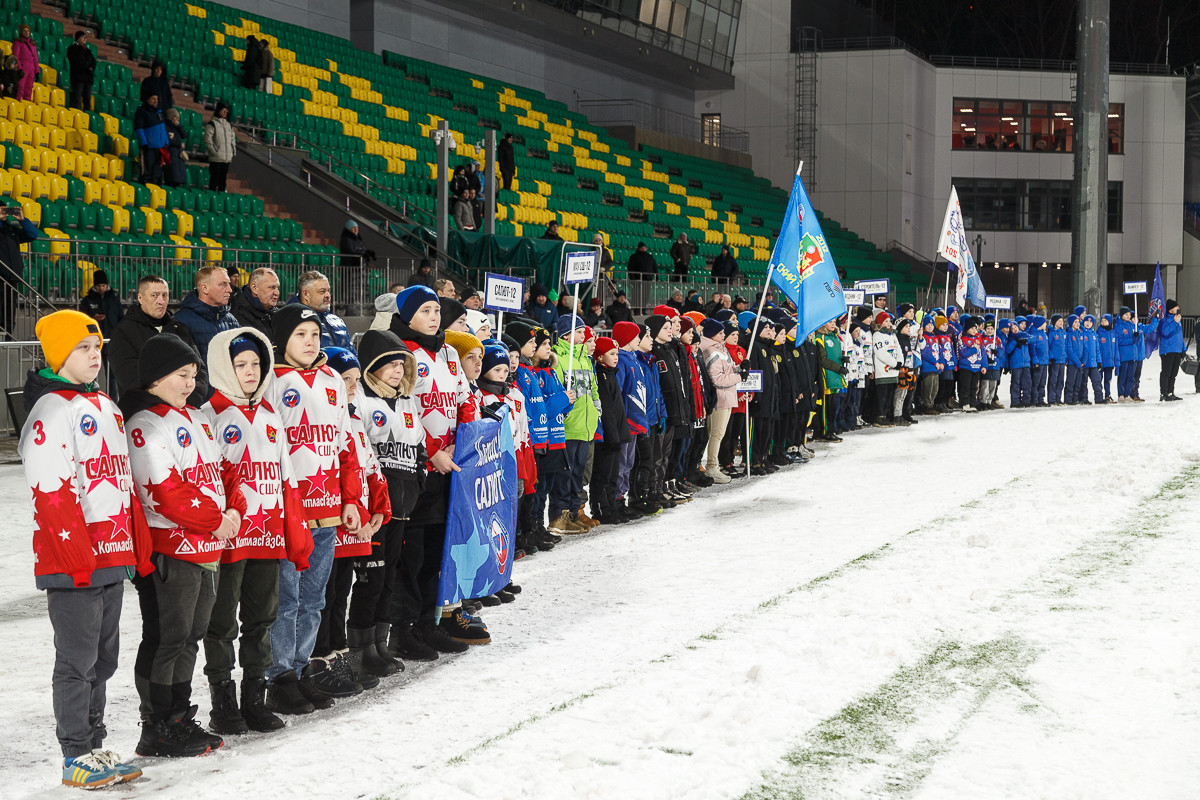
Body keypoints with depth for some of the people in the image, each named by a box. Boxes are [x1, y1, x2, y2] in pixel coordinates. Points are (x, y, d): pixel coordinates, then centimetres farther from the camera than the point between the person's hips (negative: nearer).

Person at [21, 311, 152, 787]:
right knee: (77, 661, -1)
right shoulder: (51, 411, -11)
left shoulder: (105, 407, 17)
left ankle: (94, 746, 23)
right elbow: (52, 493, -18)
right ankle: (76, 758, 6)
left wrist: (139, 549, 17)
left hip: (112, 559, 8)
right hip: (71, 563, -8)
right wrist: (79, 558, -21)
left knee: (103, 658, 14)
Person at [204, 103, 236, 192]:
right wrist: (214, 151, -15)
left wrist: (233, 152, 13)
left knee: (223, 179, 8)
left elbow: (233, 140, 25)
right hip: (216, 158, -6)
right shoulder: (211, 124, -2)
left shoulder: (229, 125, 19)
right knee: (215, 178, -8)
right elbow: (207, 140, -9)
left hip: (227, 158, 6)